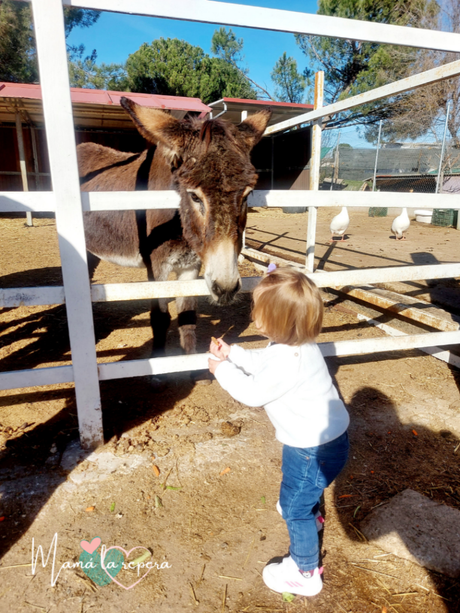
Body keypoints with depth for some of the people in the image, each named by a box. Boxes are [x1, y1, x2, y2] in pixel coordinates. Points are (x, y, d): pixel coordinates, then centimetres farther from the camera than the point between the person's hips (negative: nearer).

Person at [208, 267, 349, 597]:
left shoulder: (288, 362, -35)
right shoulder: (299, 344, -6)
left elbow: (251, 393, -22)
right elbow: (263, 362, 10)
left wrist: (222, 369, -10)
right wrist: (232, 353, 2)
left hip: (316, 448, -10)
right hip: (324, 436, 10)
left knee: (295, 507, 9)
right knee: (302, 482, 35)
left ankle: (305, 573, 30)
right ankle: (311, 511, 66)